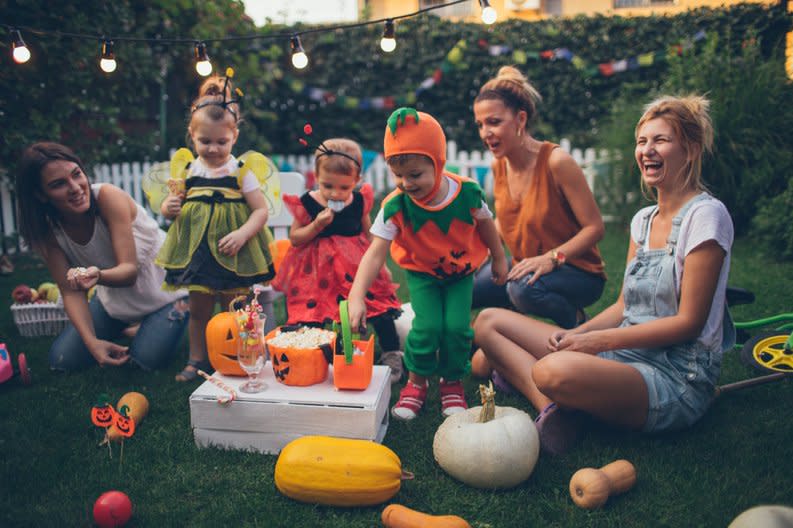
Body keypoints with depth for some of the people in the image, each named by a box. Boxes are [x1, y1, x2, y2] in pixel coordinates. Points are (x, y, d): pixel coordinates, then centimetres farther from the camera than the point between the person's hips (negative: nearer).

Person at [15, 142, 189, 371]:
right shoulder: (48, 230, -14)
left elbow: (130, 270, -32)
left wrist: (99, 276, -55)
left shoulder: (108, 196, -29)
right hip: (114, 298, 5)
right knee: (62, 359, 0)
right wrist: (92, 341, -26)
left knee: (148, 358, -19)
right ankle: (127, 328, 25)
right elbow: (71, 292, -12)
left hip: (164, 285, -5)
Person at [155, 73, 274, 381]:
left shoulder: (241, 171, -5)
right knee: (198, 309, 13)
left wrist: (242, 234, -23)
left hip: (231, 253, -3)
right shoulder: (187, 170, 4)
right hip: (196, 251, 3)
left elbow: (261, 209, -8)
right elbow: (173, 203, 14)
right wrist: (167, 208, -10)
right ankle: (197, 360, 30)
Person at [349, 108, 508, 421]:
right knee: (427, 326, -18)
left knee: (457, 326, -14)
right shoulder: (395, 207, -25)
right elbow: (375, 254, -29)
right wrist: (357, 296, -39)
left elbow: (485, 224, -1)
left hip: (461, 271, 1)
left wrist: (499, 259, 12)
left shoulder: (467, 192, -22)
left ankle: (452, 382, 15)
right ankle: (416, 381, 12)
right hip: (421, 274, -1)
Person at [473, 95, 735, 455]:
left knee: (554, 371, -41)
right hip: (625, 356, 8)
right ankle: (554, 407, -18)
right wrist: (577, 334, -5)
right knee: (489, 321, 0)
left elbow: (689, 322, -13)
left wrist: (600, 339, -17)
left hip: (678, 377, -8)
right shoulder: (644, 220, 13)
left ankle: (523, 375, -7)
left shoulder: (706, 215, -10)